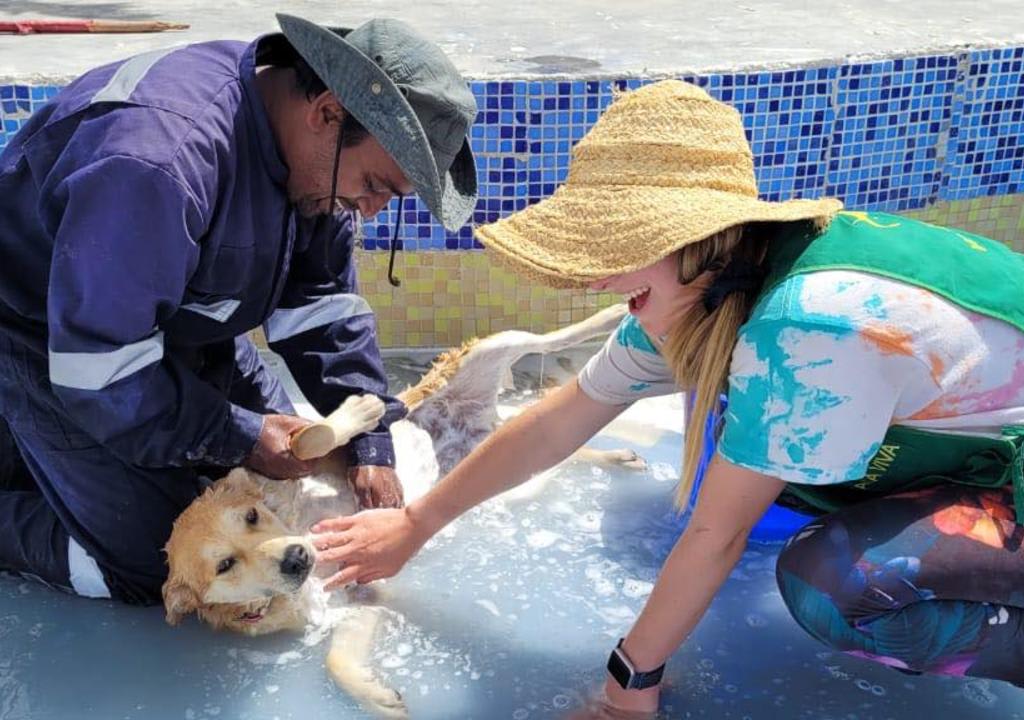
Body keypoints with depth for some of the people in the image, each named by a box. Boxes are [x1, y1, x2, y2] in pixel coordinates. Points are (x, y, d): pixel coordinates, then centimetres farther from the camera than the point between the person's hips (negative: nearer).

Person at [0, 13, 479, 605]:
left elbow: (325, 308, -4)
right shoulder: (160, 154, -38)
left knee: (295, 468, 13)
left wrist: (371, 444, -11)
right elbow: (101, 371, -32)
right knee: (157, 568, -10)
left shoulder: (317, 162, -12)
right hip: (51, 345, -8)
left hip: (174, 325, 8)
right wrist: (239, 438, -24)